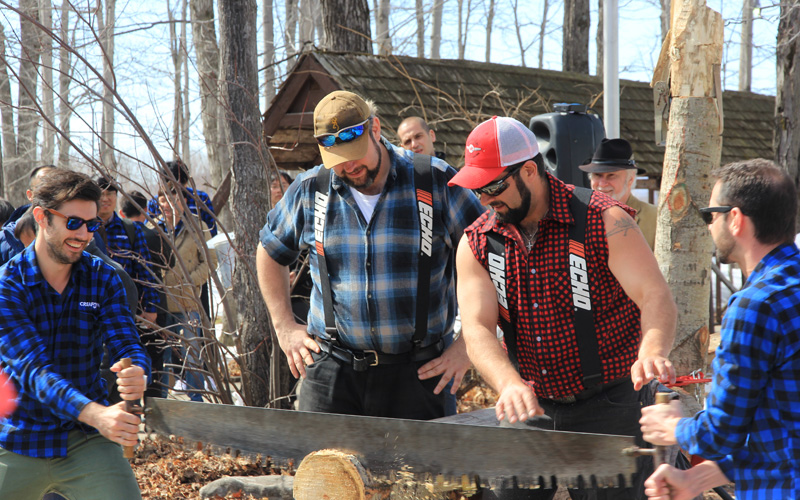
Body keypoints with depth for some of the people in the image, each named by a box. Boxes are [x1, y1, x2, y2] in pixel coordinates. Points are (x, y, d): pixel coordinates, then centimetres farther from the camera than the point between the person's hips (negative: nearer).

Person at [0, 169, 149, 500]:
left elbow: (128, 345, -5)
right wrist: (95, 413, -38)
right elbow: (33, 368, -22)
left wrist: (136, 373, -31)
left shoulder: (103, 279, 1)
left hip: (87, 442, 2)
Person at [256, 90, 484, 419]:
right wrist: (285, 326, 12)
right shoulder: (308, 191, 3)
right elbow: (270, 253, 21)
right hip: (331, 368, 2)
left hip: (414, 371, -1)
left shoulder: (436, 182, -4)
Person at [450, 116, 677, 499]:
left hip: (608, 410, -4)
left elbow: (656, 297, -20)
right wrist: (510, 385, -30)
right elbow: (477, 329, -10)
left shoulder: (604, 222, -11)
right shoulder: (476, 244, 0)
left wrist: (652, 353, -42)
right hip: (530, 410, 4)